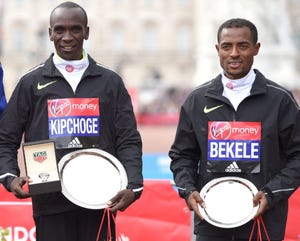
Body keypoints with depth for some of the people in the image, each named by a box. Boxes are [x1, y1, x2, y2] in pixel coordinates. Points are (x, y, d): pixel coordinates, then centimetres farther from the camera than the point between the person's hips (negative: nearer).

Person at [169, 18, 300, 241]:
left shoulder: (279, 99, 1)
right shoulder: (197, 100, 8)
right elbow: (182, 155, 14)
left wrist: (272, 193, -12)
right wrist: (187, 189, -4)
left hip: (262, 220, -2)